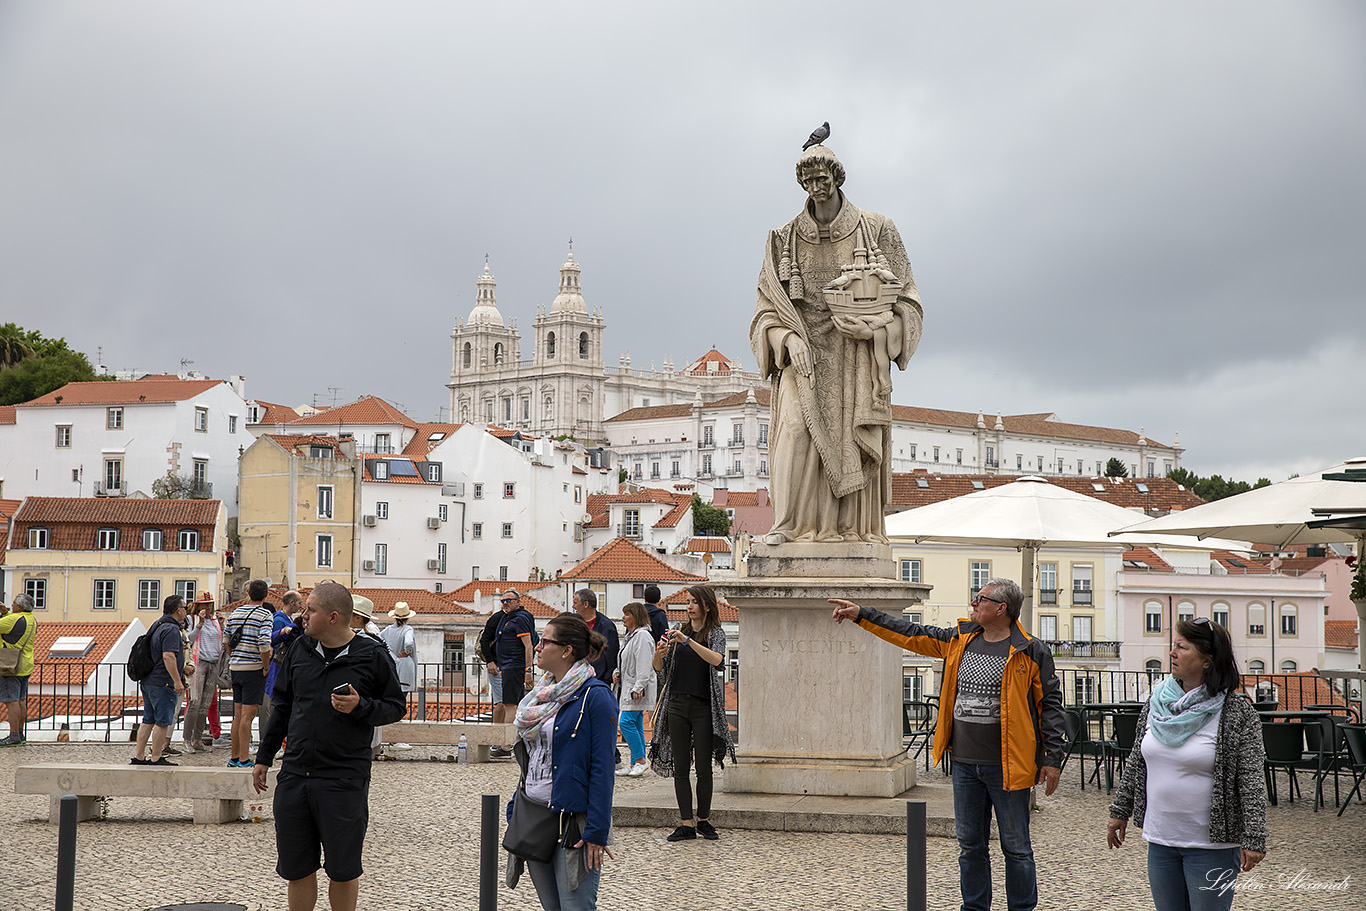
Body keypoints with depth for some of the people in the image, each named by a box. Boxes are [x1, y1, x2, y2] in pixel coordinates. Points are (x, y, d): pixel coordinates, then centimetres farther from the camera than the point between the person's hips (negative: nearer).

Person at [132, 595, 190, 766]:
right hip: (163, 683, -10)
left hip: (148, 681, 10)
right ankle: (156, 758, -2)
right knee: (163, 722, -4)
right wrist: (177, 681, -23)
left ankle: (138, 756, 15)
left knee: (148, 720, 12)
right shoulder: (171, 629, -15)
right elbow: (168, 656, -24)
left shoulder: (158, 626, 17)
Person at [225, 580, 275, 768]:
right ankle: (244, 760, -5)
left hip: (235, 667, 6)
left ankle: (235, 758, 18)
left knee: (238, 714, 13)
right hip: (254, 668, -6)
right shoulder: (265, 614, -10)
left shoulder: (236, 613, 10)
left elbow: (226, 640, 15)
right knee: (248, 714, -5)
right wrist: (266, 667, -10)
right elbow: (264, 644, -20)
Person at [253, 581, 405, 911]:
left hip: (344, 781, -4)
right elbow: (282, 706, 18)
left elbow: (395, 707, 0)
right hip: (294, 775, 4)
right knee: (296, 868, 10)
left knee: (343, 870, 5)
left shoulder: (373, 655, -6)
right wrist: (264, 757, 18)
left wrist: (361, 707, -18)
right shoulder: (300, 649, 8)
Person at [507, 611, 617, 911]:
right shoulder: (541, 695, 13)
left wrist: (597, 832, -19)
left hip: (573, 822, -8)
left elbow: (602, 769, -16)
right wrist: (515, 813, 16)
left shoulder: (594, 696, -12)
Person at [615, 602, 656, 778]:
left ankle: (640, 760, -9)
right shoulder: (631, 636, 19)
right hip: (630, 688, 10)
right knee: (636, 725, 9)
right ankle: (635, 764, 10)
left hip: (637, 690, -10)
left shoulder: (642, 636, -13)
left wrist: (638, 688, -23)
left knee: (627, 721, -15)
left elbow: (644, 665, -20)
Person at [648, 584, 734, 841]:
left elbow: (716, 659, -21)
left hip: (704, 707, -3)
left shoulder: (715, 633, 0)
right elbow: (658, 667, 8)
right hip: (677, 705, 3)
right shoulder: (678, 631, 11)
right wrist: (659, 654, -15)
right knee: (680, 767, 2)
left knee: (703, 767, 1)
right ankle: (687, 824, 6)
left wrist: (687, 640, -31)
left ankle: (703, 820, 16)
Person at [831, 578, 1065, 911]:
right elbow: (910, 635, 14)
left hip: (1006, 767, -5)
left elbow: (1049, 704, -5)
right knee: (970, 845, 12)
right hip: (965, 764, 6)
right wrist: (861, 615, 12)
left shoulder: (1030, 652, -6)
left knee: (1016, 847, 3)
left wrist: (1052, 758, -8)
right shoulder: (959, 640, 9)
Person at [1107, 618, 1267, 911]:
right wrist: (1120, 811, 16)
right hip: (1159, 839, 5)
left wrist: (1253, 839, -16)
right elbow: (1135, 762, 14)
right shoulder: (1156, 703, 4)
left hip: (1212, 846, -5)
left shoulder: (1238, 714, -12)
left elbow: (1251, 781, -13)